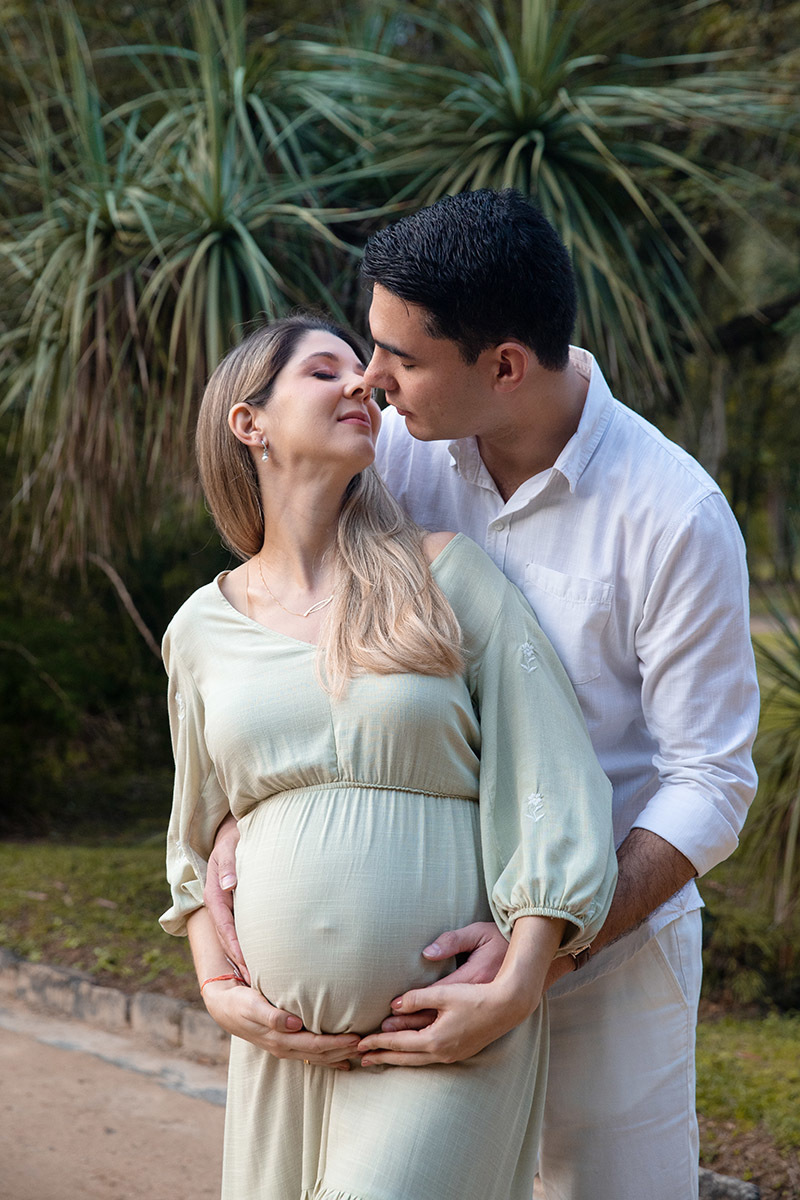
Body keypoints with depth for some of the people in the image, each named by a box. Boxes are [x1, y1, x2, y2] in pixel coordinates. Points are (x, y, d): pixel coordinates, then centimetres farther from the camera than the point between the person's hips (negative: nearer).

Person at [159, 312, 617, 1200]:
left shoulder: (447, 576, 0)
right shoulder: (204, 628, 8)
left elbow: (552, 779, -3)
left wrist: (513, 991, -11)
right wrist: (219, 991, 4)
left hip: (455, 1031, -3)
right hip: (288, 1043, 3)